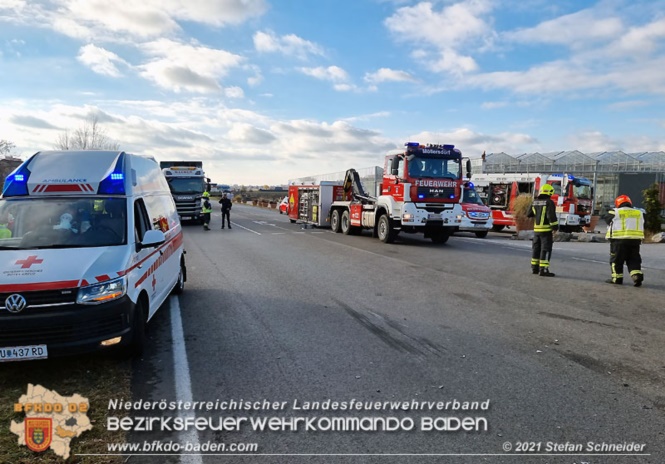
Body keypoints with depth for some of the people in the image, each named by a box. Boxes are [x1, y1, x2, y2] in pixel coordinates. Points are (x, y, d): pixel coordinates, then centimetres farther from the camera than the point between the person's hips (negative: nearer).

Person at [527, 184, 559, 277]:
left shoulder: (535, 202, 8)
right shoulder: (549, 202, -12)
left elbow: (529, 215, 16)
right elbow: (551, 216, -19)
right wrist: (555, 227, -13)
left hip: (536, 229, 7)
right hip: (546, 230, -7)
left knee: (536, 248, 15)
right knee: (545, 249, -5)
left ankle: (535, 268, 20)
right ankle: (543, 270, -9)